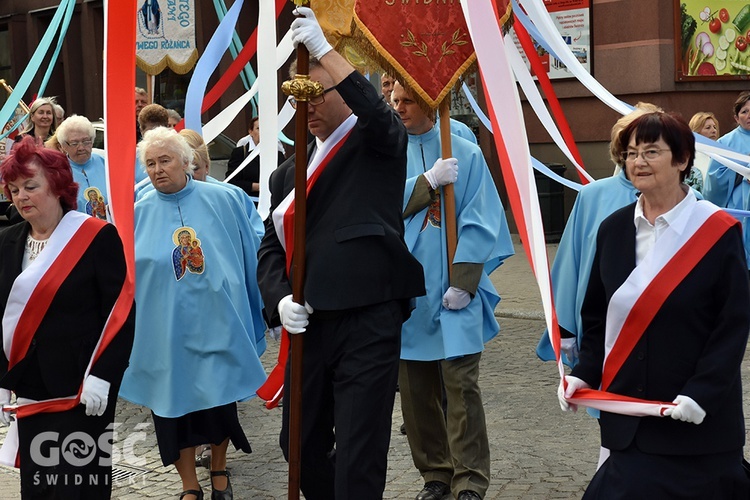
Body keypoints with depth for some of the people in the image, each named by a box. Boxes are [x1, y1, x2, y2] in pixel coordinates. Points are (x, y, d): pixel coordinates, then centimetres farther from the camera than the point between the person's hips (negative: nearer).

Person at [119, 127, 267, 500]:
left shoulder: (220, 200, -2)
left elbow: (248, 256, 4)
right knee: (174, 400, 7)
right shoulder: (140, 213, 2)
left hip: (216, 322, -1)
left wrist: (251, 312, 5)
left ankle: (219, 470, 34)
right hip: (167, 331, 1)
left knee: (220, 398, 9)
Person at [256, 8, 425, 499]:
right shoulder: (290, 170, 15)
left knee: (359, 460, -5)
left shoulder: (379, 143, 1)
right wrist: (280, 298, -6)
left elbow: (376, 109, -22)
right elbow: (272, 246, 13)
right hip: (310, 325, 6)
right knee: (301, 445, 17)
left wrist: (324, 49, -21)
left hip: (369, 322, -6)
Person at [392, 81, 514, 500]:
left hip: (453, 292, -3)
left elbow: (479, 225, -4)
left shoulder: (466, 154, 1)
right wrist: (428, 181, -13)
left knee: (461, 385, -4)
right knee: (416, 387, 8)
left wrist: (464, 283, -12)